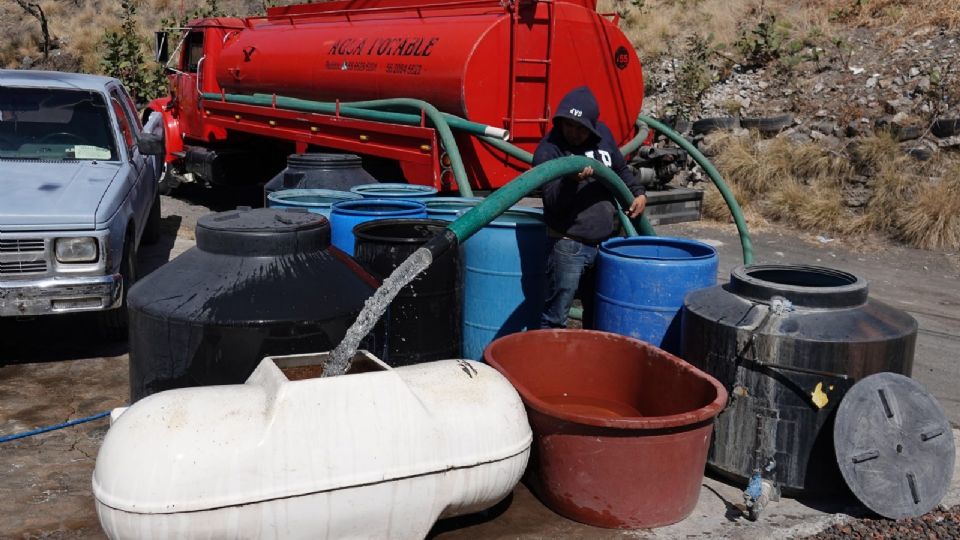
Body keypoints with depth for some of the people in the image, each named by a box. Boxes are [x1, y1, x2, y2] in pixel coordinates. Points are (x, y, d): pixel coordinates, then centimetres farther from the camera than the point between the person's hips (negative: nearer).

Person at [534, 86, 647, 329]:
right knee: (555, 316, -1)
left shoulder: (603, 134, 5)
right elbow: (553, 202, -22)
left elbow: (620, 169, 22)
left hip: (605, 243, 6)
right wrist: (572, 180, -39)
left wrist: (638, 192, 8)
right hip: (568, 246, -6)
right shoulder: (548, 149, -13)